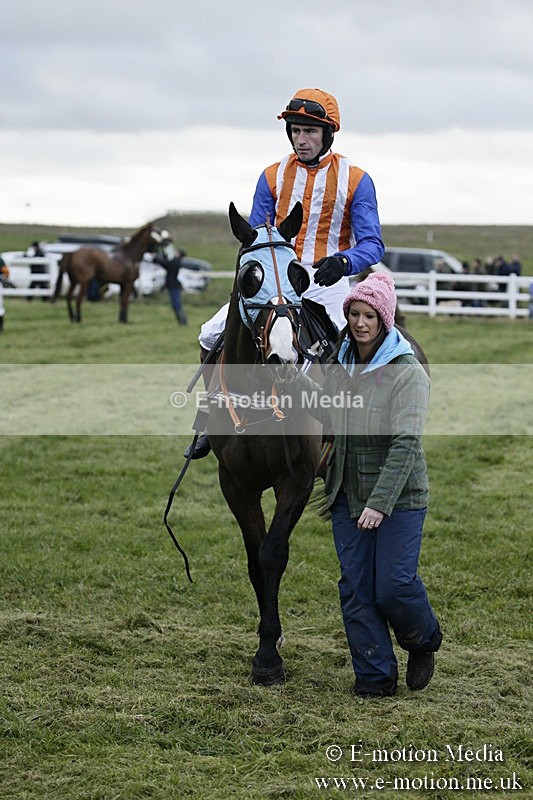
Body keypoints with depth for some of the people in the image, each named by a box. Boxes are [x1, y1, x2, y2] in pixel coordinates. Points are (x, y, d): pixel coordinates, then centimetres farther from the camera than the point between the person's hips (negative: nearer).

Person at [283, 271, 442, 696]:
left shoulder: (408, 373, -15)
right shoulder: (340, 363, 5)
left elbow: (405, 444, -21)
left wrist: (380, 502, -28)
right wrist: (293, 376, 8)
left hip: (399, 497, -5)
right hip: (348, 496, 6)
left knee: (393, 585, -6)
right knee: (356, 589, 3)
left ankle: (424, 640, 27)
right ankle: (376, 676, 14)